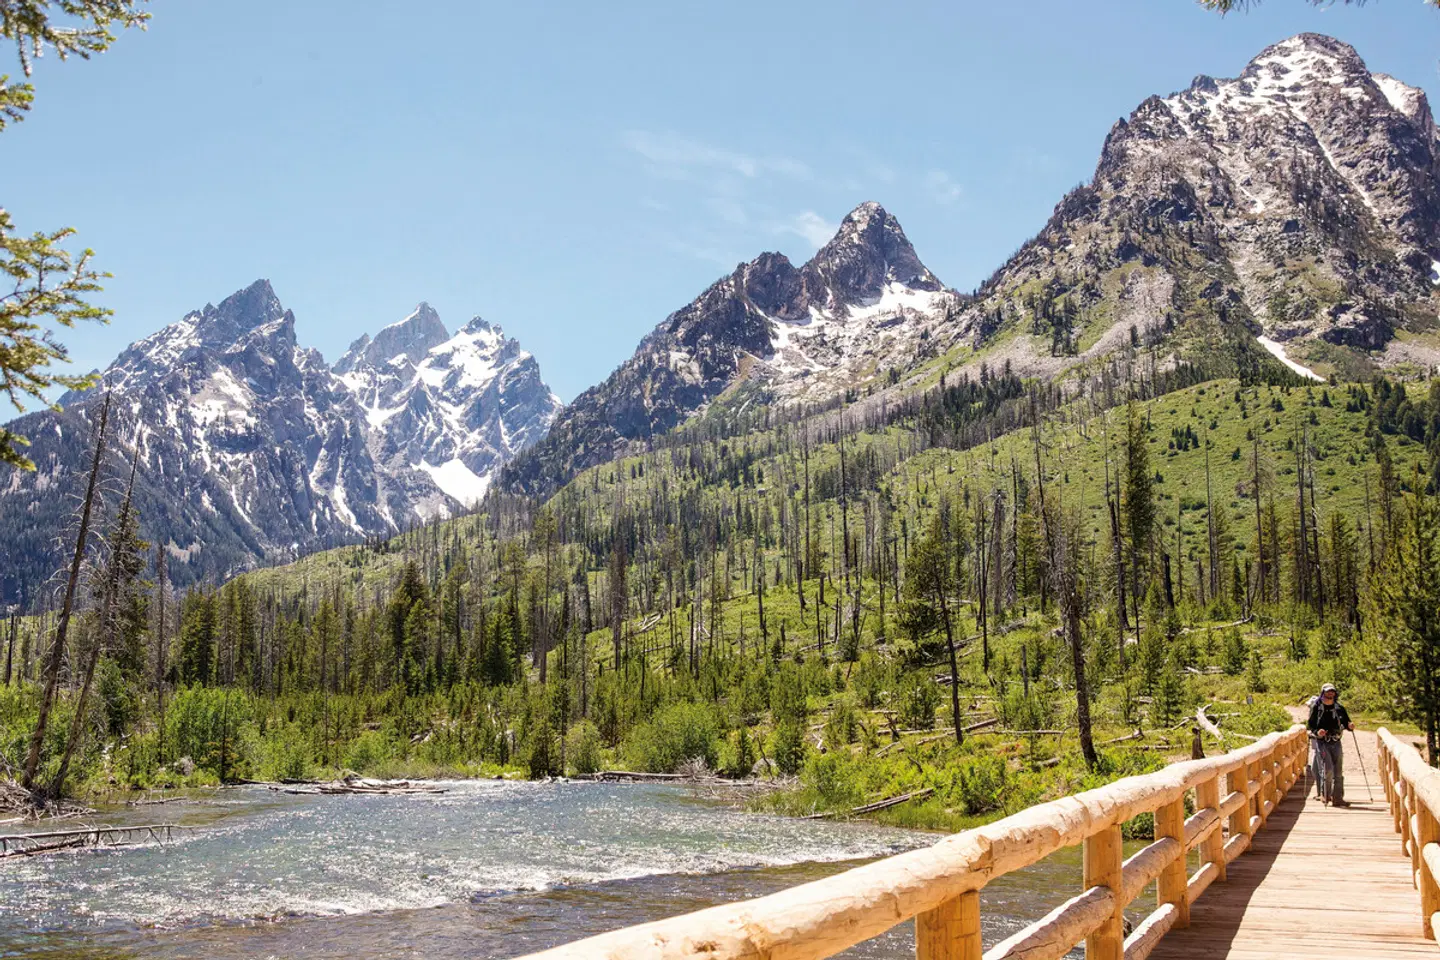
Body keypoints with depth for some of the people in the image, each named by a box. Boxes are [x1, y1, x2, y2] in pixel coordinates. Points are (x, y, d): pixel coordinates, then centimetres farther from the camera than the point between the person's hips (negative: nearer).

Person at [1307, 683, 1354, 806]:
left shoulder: (1339, 708, 8)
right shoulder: (1316, 707, -1)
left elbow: (1345, 721, 8)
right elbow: (1310, 725, 0)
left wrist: (1349, 726, -15)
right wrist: (1317, 732, -20)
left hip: (1336, 742, 4)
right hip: (1322, 742, -4)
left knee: (1338, 771, 4)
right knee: (1328, 769, -14)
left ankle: (1337, 798, 12)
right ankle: (1325, 795, 5)